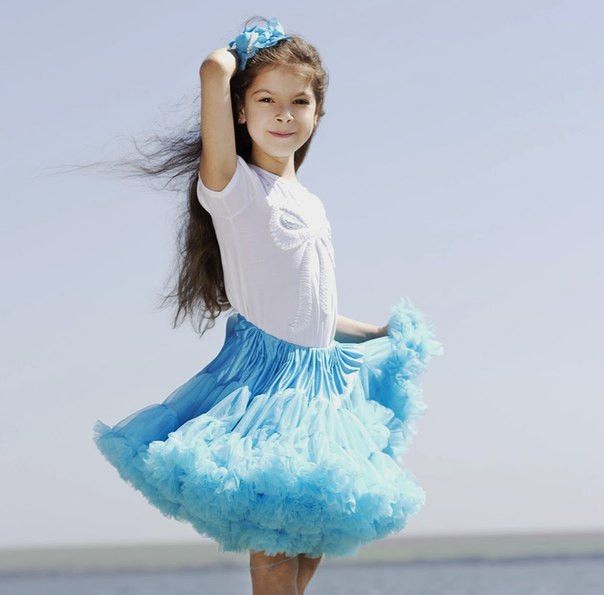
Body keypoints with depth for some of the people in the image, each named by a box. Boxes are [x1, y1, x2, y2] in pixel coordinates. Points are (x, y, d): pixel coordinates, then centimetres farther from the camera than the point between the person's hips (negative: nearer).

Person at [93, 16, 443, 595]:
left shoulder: (312, 205, 16)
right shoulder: (233, 184, -5)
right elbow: (215, 70, -20)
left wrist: (380, 334, 26)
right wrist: (236, 52, 1)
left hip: (320, 379, 7)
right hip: (263, 373, -7)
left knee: (311, 543, 7)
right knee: (274, 544, -10)